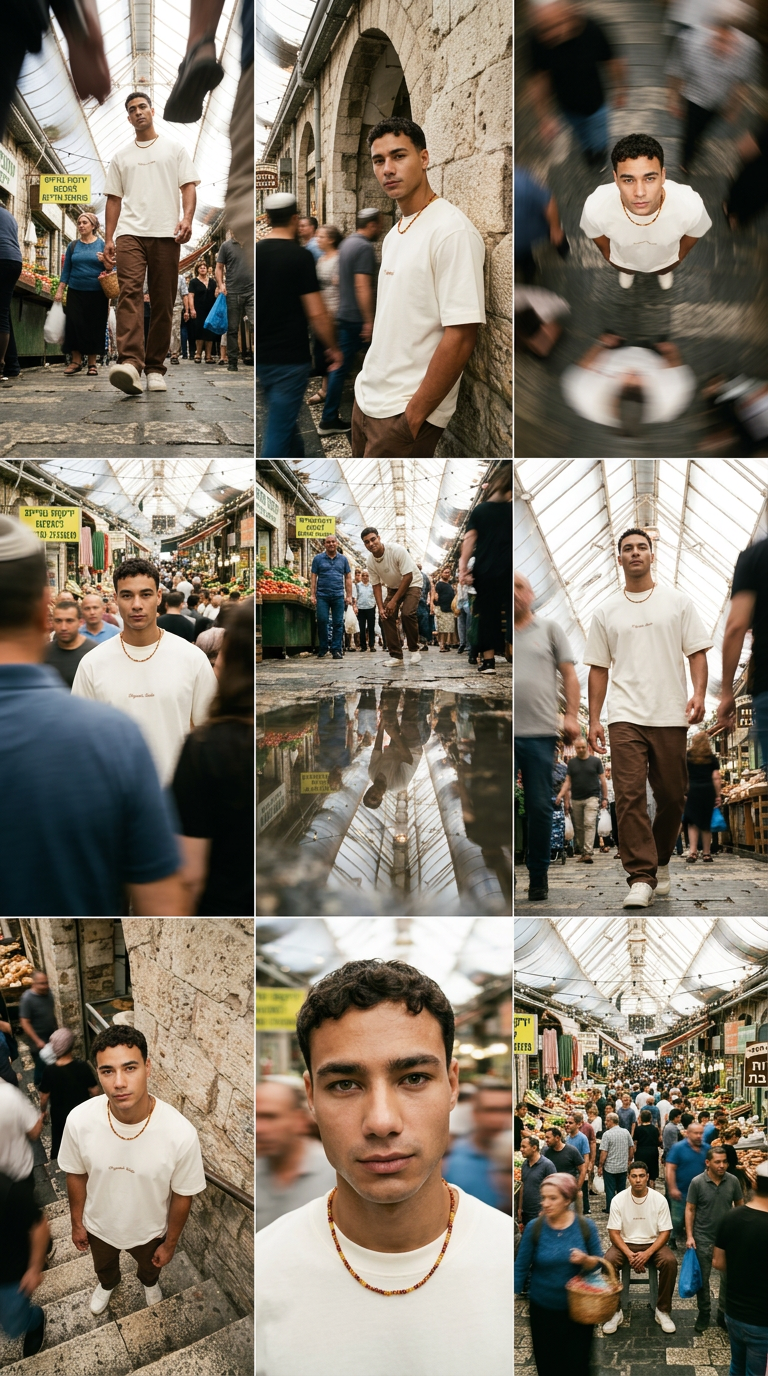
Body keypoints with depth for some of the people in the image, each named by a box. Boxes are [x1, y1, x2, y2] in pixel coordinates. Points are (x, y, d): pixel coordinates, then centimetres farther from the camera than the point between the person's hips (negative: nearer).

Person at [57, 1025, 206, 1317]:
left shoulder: (181, 1133, -39)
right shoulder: (79, 1120, -33)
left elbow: (182, 1195, -19)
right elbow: (76, 1175, -11)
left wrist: (170, 1243, -5)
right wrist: (77, 1223, 2)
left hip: (149, 1230, -1)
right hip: (99, 1225, 1)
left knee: (149, 1266, 34)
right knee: (103, 1265, 34)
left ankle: (149, 1281, 68)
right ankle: (107, 1284, 68)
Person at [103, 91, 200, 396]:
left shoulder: (175, 148, 13)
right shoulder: (121, 156, 19)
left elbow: (189, 185, 5)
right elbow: (114, 198, 18)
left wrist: (187, 217, -14)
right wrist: (108, 239, 8)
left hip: (166, 234, 0)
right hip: (130, 233, 0)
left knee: (163, 302, 0)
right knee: (129, 292, -20)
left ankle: (155, 368, 7)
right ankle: (130, 363, -35)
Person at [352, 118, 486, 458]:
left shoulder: (452, 231, -16)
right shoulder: (395, 233, 13)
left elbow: (461, 336, -21)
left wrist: (414, 416, -20)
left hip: (405, 411, -9)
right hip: (367, 398, 9)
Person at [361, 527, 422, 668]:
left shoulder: (397, 550, -30)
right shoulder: (371, 561, -13)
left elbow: (408, 576, -28)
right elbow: (376, 585, -3)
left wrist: (394, 601, -26)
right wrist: (380, 607, -15)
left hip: (411, 584, -5)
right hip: (393, 587, 5)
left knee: (407, 613, -26)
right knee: (386, 616, -11)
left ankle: (414, 650, -7)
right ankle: (396, 656, -5)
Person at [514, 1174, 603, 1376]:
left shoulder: (586, 1226, -11)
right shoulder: (534, 1227, -13)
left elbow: (599, 1262, -2)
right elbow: (521, 1267, -6)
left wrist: (585, 1260, -24)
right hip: (543, 1309, 0)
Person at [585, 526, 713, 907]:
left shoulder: (678, 602, 7)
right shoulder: (606, 612, 11)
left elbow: (697, 651, 4)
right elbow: (598, 668, 12)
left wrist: (699, 693, -13)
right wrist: (593, 720, 5)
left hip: (670, 716, 0)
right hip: (625, 717, 0)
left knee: (672, 797, 6)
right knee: (630, 796, -12)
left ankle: (660, 862, 28)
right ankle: (641, 878, -14)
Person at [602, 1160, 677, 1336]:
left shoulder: (659, 1200, -8)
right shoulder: (618, 1199, -8)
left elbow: (665, 1232, -7)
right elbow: (614, 1232, -7)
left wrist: (647, 1253, -22)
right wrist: (629, 1254, -23)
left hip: (652, 1244, 0)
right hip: (625, 1243, 0)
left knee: (670, 1261, -30)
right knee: (608, 1262, -30)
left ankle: (663, 1311, -13)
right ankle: (615, 1312, -16)